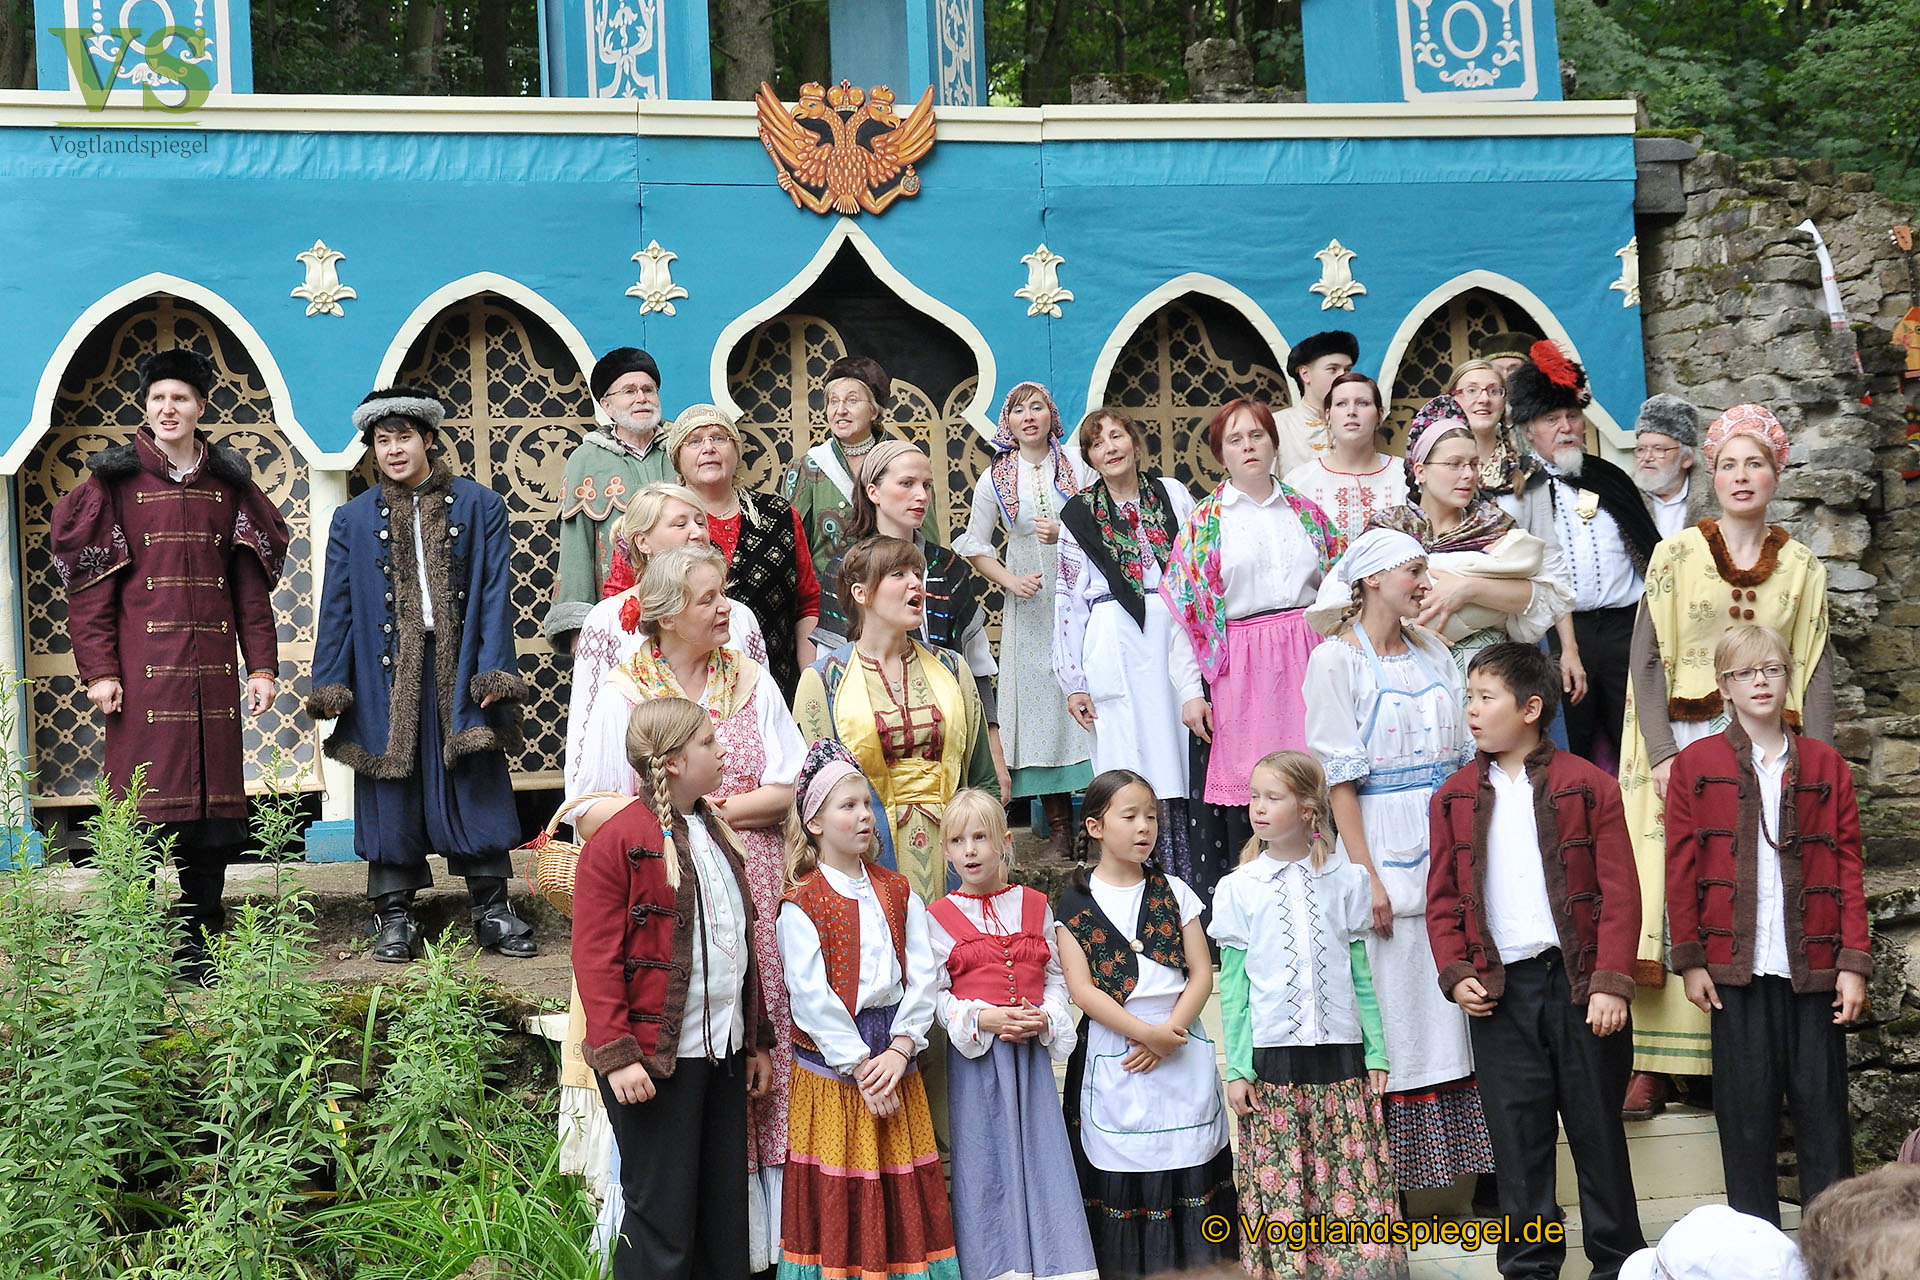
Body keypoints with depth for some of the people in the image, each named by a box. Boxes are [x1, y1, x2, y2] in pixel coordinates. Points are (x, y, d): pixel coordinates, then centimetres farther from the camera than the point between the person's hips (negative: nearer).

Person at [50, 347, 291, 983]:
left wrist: (261, 665, 5)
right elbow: (91, 584, 0)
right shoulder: (116, 481, 4)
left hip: (211, 667, 3)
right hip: (143, 665, -3)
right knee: (146, 798, -4)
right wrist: (99, 669, -9)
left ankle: (197, 941, 11)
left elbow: (252, 585, 12)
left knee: (213, 796, 2)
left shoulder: (227, 483, 13)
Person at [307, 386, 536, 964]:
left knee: (476, 787, 0)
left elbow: (495, 592, 1)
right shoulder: (353, 520, 10)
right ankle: (394, 916, 12)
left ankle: (492, 911, 9)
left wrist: (493, 672, -8)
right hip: (387, 678, 1)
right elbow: (336, 607, 8)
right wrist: (330, 684, -1)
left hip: (458, 672, -1)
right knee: (392, 789, 3)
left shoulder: (479, 506, 5)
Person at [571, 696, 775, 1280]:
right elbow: (594, 958, -13)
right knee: (663, 1223, -2)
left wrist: (756, 1041, 20)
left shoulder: (715, 835, 16)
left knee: (725, 1218, 11)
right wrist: (616, 1053, -19)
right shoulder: (617, 840, -9)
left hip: (723, 1053, 8)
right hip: (657, 1058, -7)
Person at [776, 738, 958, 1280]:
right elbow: (811, 997, -12)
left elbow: (922, 977, 2)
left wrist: (899, 1050, -11)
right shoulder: (800, 905, -6)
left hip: (894, 1060, 4)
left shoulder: (899, 893, 9)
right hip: (830, 1064, -4)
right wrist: (860, 1065, -15)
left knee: (904, 1194, 8)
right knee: (835, 1196, 1)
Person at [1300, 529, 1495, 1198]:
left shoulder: (1432, 651, 13)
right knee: (1398, 994, -3)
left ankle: (1474, 1161, 11)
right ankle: (1395, 1174, 6)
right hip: (1386, 839, -5)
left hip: (1451, 836, 5)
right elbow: (1338, 777, -9)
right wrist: (1367, 875, -14)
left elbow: (1464, 752, 15)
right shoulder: (1336, 660, -5)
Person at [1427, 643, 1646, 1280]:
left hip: (1579, 985, -2)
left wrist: (1611, 982, -11)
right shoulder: (1455, 797, 7)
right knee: (1517, 1137, 6)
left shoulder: (1587, 786, -2)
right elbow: (1443, 898, 9)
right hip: (1499, 990, 2)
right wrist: (1456, 975, -3)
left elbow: (1618, 891, -4)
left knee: (1598, 1131, 7)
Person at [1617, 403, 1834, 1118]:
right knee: (1671, 897, -8)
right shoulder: (1675, 556, 6)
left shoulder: (1802, 568, 11)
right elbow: (1646, 659, 1)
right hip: (1685, 741, -2)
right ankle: (1655, 1065, -7)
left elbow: (1815, 674, 8)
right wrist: (1661, 755, -11)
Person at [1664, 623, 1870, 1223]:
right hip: (1736, 965, -1)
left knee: (1823, 1105, 2)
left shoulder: (1826, 766, 8)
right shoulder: (1695, 765, 4)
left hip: (1813, 965, 1)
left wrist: (1854, 962, -2)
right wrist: (1690, 959, -2)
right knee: (1746, 1107, 3)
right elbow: (1680, 869, 3)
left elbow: (1848, 870, 5)